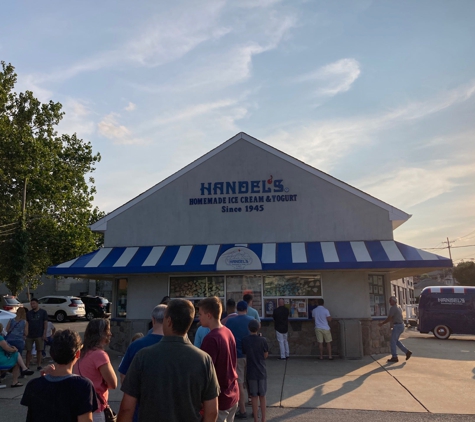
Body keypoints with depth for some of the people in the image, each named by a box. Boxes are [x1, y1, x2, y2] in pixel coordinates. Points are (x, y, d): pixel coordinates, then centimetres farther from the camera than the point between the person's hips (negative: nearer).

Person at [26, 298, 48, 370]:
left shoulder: (43, 312, 0)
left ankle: (39, 365, 14)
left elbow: (45, 323, -2)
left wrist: (44, 334, -8)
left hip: (39, 335, -2)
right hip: (30, 335, 3)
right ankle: (27, 366, 11)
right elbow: (27, 323, 10)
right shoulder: (28, 313, 9)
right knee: (28, 350, 2)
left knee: (39, 350, 4)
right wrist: (26, 333, 0)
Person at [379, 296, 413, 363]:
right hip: (401, 325, 9)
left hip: (397, 326, -9)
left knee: (393, 341, -1)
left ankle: (394, 357, 3)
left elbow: (389, 318, -17)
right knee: (396, 341, 18)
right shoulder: (398, 308, 16)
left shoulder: (393, 308, -15)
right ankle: (407, 352, 14)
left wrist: (382, 323, -5)